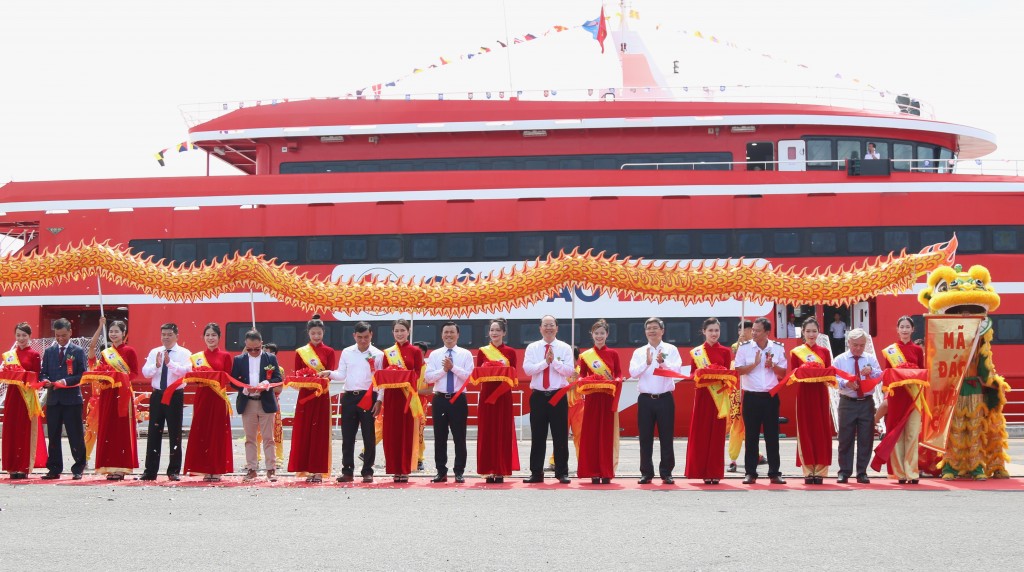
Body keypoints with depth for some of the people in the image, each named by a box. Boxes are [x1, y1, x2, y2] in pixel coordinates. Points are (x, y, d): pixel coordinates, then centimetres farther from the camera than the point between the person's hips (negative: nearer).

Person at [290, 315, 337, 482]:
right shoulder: (300, 352, 10)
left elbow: (331, 373, 0)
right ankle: (307, 469, 2)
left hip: (322, 396, -1)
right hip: (305, 395, 1)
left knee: (320, 432, -3)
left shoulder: (329, 352, 7)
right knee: (304, 432, -2)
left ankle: (319, 471, -2)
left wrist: (325, 375, -22)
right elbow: (296, 374, 7)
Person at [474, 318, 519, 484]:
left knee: (503, 432, -1)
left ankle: (501, 471, 1)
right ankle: (489, 471, 2)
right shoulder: (483, 351, 8)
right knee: (486, 432, -1)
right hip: (486, 394, 1)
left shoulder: (510, 352, 6)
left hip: (503, 395, -1)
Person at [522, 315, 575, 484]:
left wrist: (554, 361, -15)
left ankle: (562, 473, 7)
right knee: (537, 436, 4)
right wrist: (545, 362, -13)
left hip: (558, 396, -1)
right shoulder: (532, 348, 7)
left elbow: (569, 371, -6)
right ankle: (536, 473, 9)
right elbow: (527, 369, -6)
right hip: (538, 396, 1)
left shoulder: (565, 348, 4)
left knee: (560, 436, 1)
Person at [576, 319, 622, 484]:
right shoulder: (585, 355, 6)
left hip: (609, 398, 0)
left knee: (607, 434, -1)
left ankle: (606, 472, 2)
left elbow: (619, 374, 7)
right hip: (592, 398, 0)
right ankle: (594, 472, 1)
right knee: (592, 434, -3)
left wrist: (617, 380, -13)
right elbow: (582, 376, 8)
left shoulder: (612, 354, 6)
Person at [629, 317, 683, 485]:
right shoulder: (639, 352, 9)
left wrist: (663, 363, -27)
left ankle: (666, 473, 7)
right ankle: (646, 473, 9)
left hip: (665, 399, -2)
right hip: (645, 399, 2)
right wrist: (646, 363, -19)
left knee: (666, 437, 0)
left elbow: (677, 369, -9)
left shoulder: (671, 350, 5)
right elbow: (633, 372, -3)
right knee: (645, 438, 3)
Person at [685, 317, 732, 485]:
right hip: (702, 394, 0)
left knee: (717, 432, -1)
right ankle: (702, 471, 3)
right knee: (701, 432, -2)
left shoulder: (725, 352, 9)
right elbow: (692, 374, 4)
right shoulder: (696, 352, 8)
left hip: (719, 394, 0)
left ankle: (715, 472, 2)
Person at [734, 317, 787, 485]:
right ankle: (750, 473, 7)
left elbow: (783, 373, 5)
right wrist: (755, 363, -14)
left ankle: (774, 473, 8)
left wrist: (772, 365, -12)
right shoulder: (744, 348, 0)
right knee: (751, 436, 2)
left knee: (772, 436, 3)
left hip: (771, 396, 1)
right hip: (751, 396, -1)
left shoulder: (777, 348, 4)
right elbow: (739, 370, -5)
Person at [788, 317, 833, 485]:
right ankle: (808, 471, 1)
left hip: (821, 394, 1)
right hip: (804, 394, -1)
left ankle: (820, 471, 2)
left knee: (821, 431, -1)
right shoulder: (796, 352, 5)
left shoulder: (824, 352, 10)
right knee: (805, 431, -3)